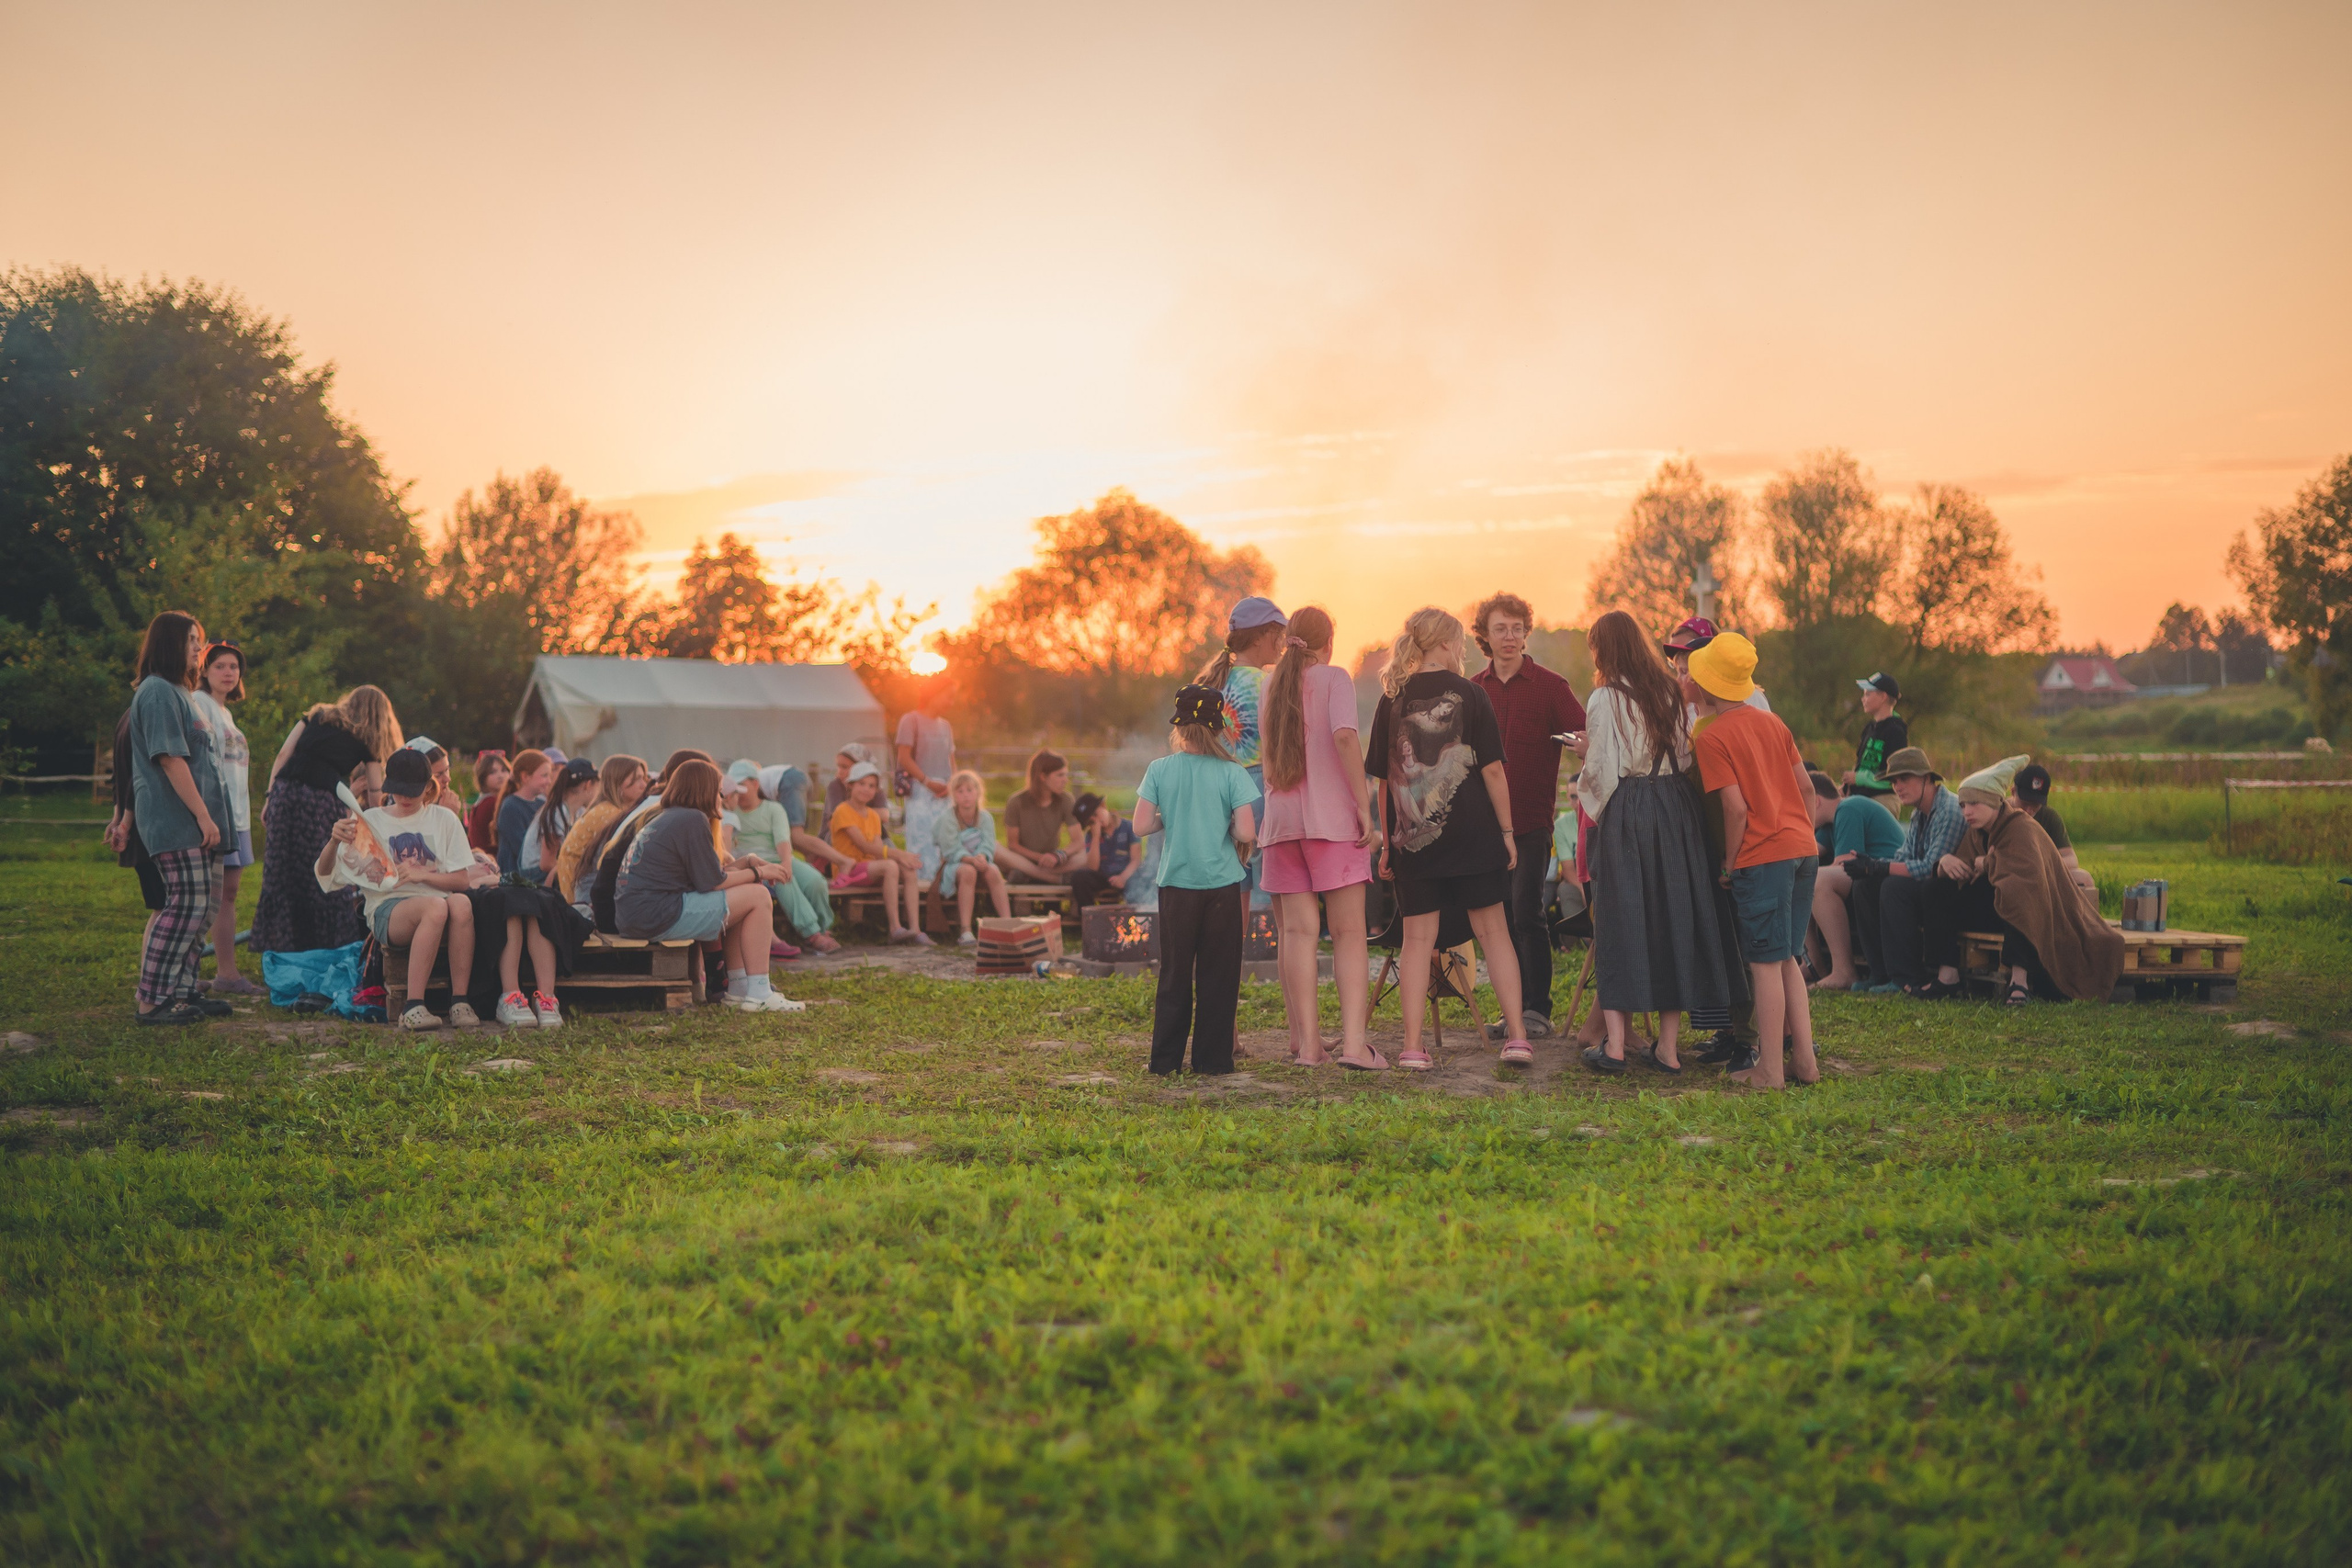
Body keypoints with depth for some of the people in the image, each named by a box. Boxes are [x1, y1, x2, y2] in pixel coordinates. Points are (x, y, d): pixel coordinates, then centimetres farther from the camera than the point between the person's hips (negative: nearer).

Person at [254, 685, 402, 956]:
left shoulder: (317, 716, 22)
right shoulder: (366, 741, 13)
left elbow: (283, 755, 12)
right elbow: (376, 794, 8)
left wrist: (269, 797, 10)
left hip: (284, 790, 3)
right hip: (322, 801, -3)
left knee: (280, 873, 8)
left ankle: (281, 946, 11)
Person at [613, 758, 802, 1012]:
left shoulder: (664, 819, 21)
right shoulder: (693, 819, -9)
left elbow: (702, 874, 19)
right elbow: (712, 883, -10)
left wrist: (747, 868, 18)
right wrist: (757, 873, 3)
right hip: (658, 917, -10)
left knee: (737, 900, 23)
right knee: (758, 897, -5)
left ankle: (738, 989, 17)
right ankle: (758, 995, -7)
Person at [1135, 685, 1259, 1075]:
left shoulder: (1159, 770, -3)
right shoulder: (1230, 773, -6)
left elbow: (1141, 826, -6)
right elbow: (1247, 833, -12)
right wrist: (1225, 826, 9)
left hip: (1176, 884, 1)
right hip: (1221, 883, -1)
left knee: (1175, 974, 11)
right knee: (1218, 976, 7)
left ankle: (1166, 1059, 12)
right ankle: (1212, 1058, 7)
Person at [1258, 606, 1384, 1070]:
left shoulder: (1271, 688, 16)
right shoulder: (1333, 678, -1)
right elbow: (1344, 737, -16)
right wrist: (1364, 806, -14)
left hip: (1280, 818, 5)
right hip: (1331, 818, -5)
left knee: (1298, 932, 2)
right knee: (1349, 932, -4)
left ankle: (1307, 1043, -1)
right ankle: (1353, 1041, -12)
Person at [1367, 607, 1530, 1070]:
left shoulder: (1392, 700, 3)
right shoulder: (1468, 693, -3)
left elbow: (1384, 779, 5)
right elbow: (1492, 769, -5)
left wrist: (1387, 841, 12)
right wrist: (1507, 831, 1)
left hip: (1413, 837, 2)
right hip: (1471, 834, -2)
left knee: (1417, 937, 5)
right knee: (1493, 930, 7)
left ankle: (1412, 1046, 1)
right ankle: (1516, 1036, 5)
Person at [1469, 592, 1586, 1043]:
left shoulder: (1549, 686, -1)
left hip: (1532, 821, -4)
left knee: (1527, 913, -9)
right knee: (1501, 917, 6)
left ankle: (1538, 1010, -1)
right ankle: (1514, 1009, 14)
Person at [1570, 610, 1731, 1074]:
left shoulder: (1606, 698, -9)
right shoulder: (1671, 692, 8)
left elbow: (1601, 770, -12)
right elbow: (1686, 757, 9)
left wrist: (1587, 750, 8)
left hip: (1625, 813, -5)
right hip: (1676, 809, 5)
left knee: (1620, 918, 1)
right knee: (1674, 918, 7)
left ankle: (1614, 1044, -1)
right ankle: (1668, 1046, 9)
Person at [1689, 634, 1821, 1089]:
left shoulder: (1711, 738, -9)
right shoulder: (1772, 723, 12)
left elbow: (1736, 807, -15)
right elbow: (1806, 786, 13)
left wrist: (1729, 864, -4)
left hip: (1762, 858, -7)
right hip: (1803, 849, 7)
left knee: (1766, 963, -2)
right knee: (1787, 959, 15)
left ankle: (1770, 1070, 1)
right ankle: (1804, 1060, 16)